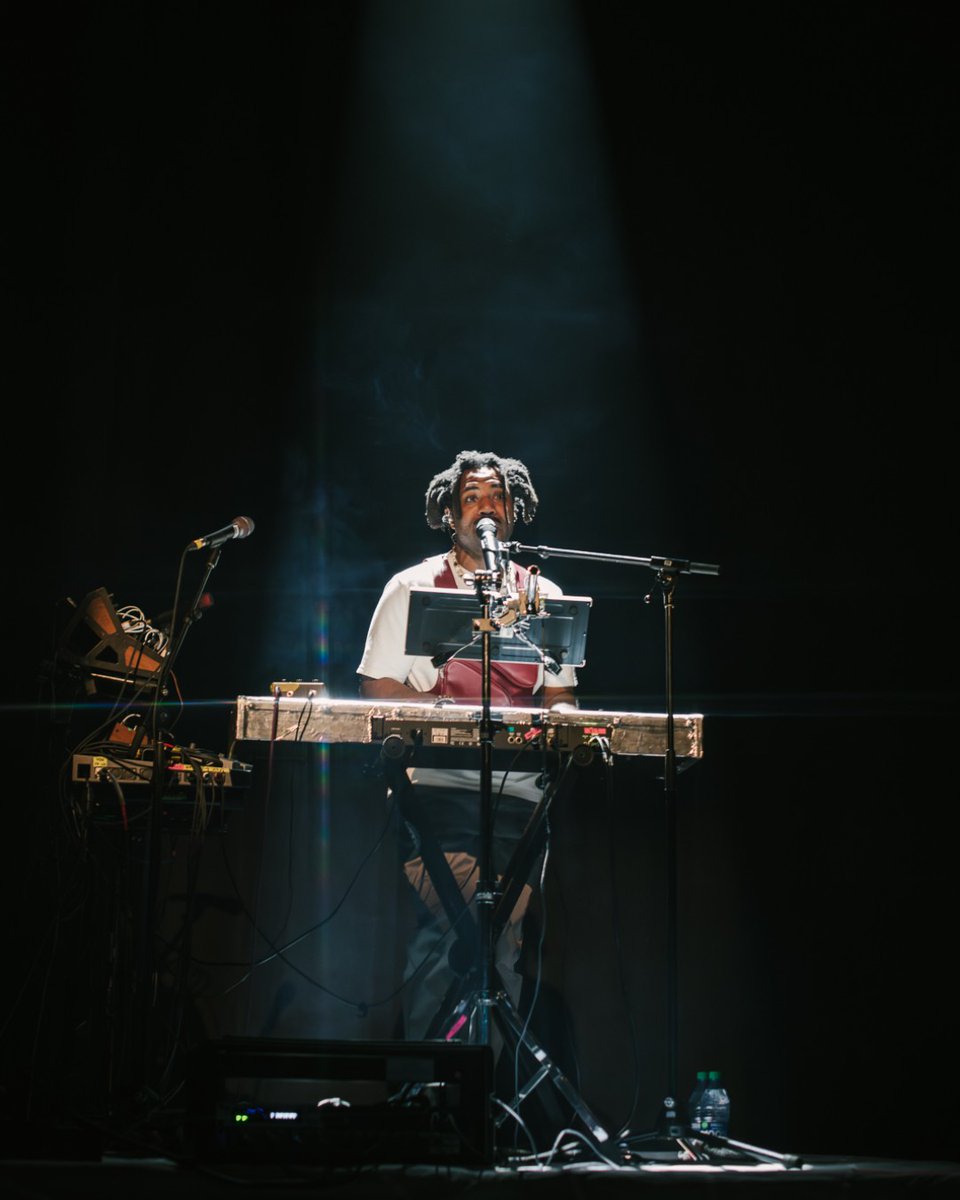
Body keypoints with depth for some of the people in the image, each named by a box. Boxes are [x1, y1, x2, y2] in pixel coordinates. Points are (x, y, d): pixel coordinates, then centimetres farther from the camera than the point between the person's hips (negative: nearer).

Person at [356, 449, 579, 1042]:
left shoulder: (543, 596, 18)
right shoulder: (413, 588, 9)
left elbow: (561, 697, 20)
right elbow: (379, 688, 5)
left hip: (520, 790, 3)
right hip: (441, 787, -3)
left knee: (507, 943, -2)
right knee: (446, 933, -16)